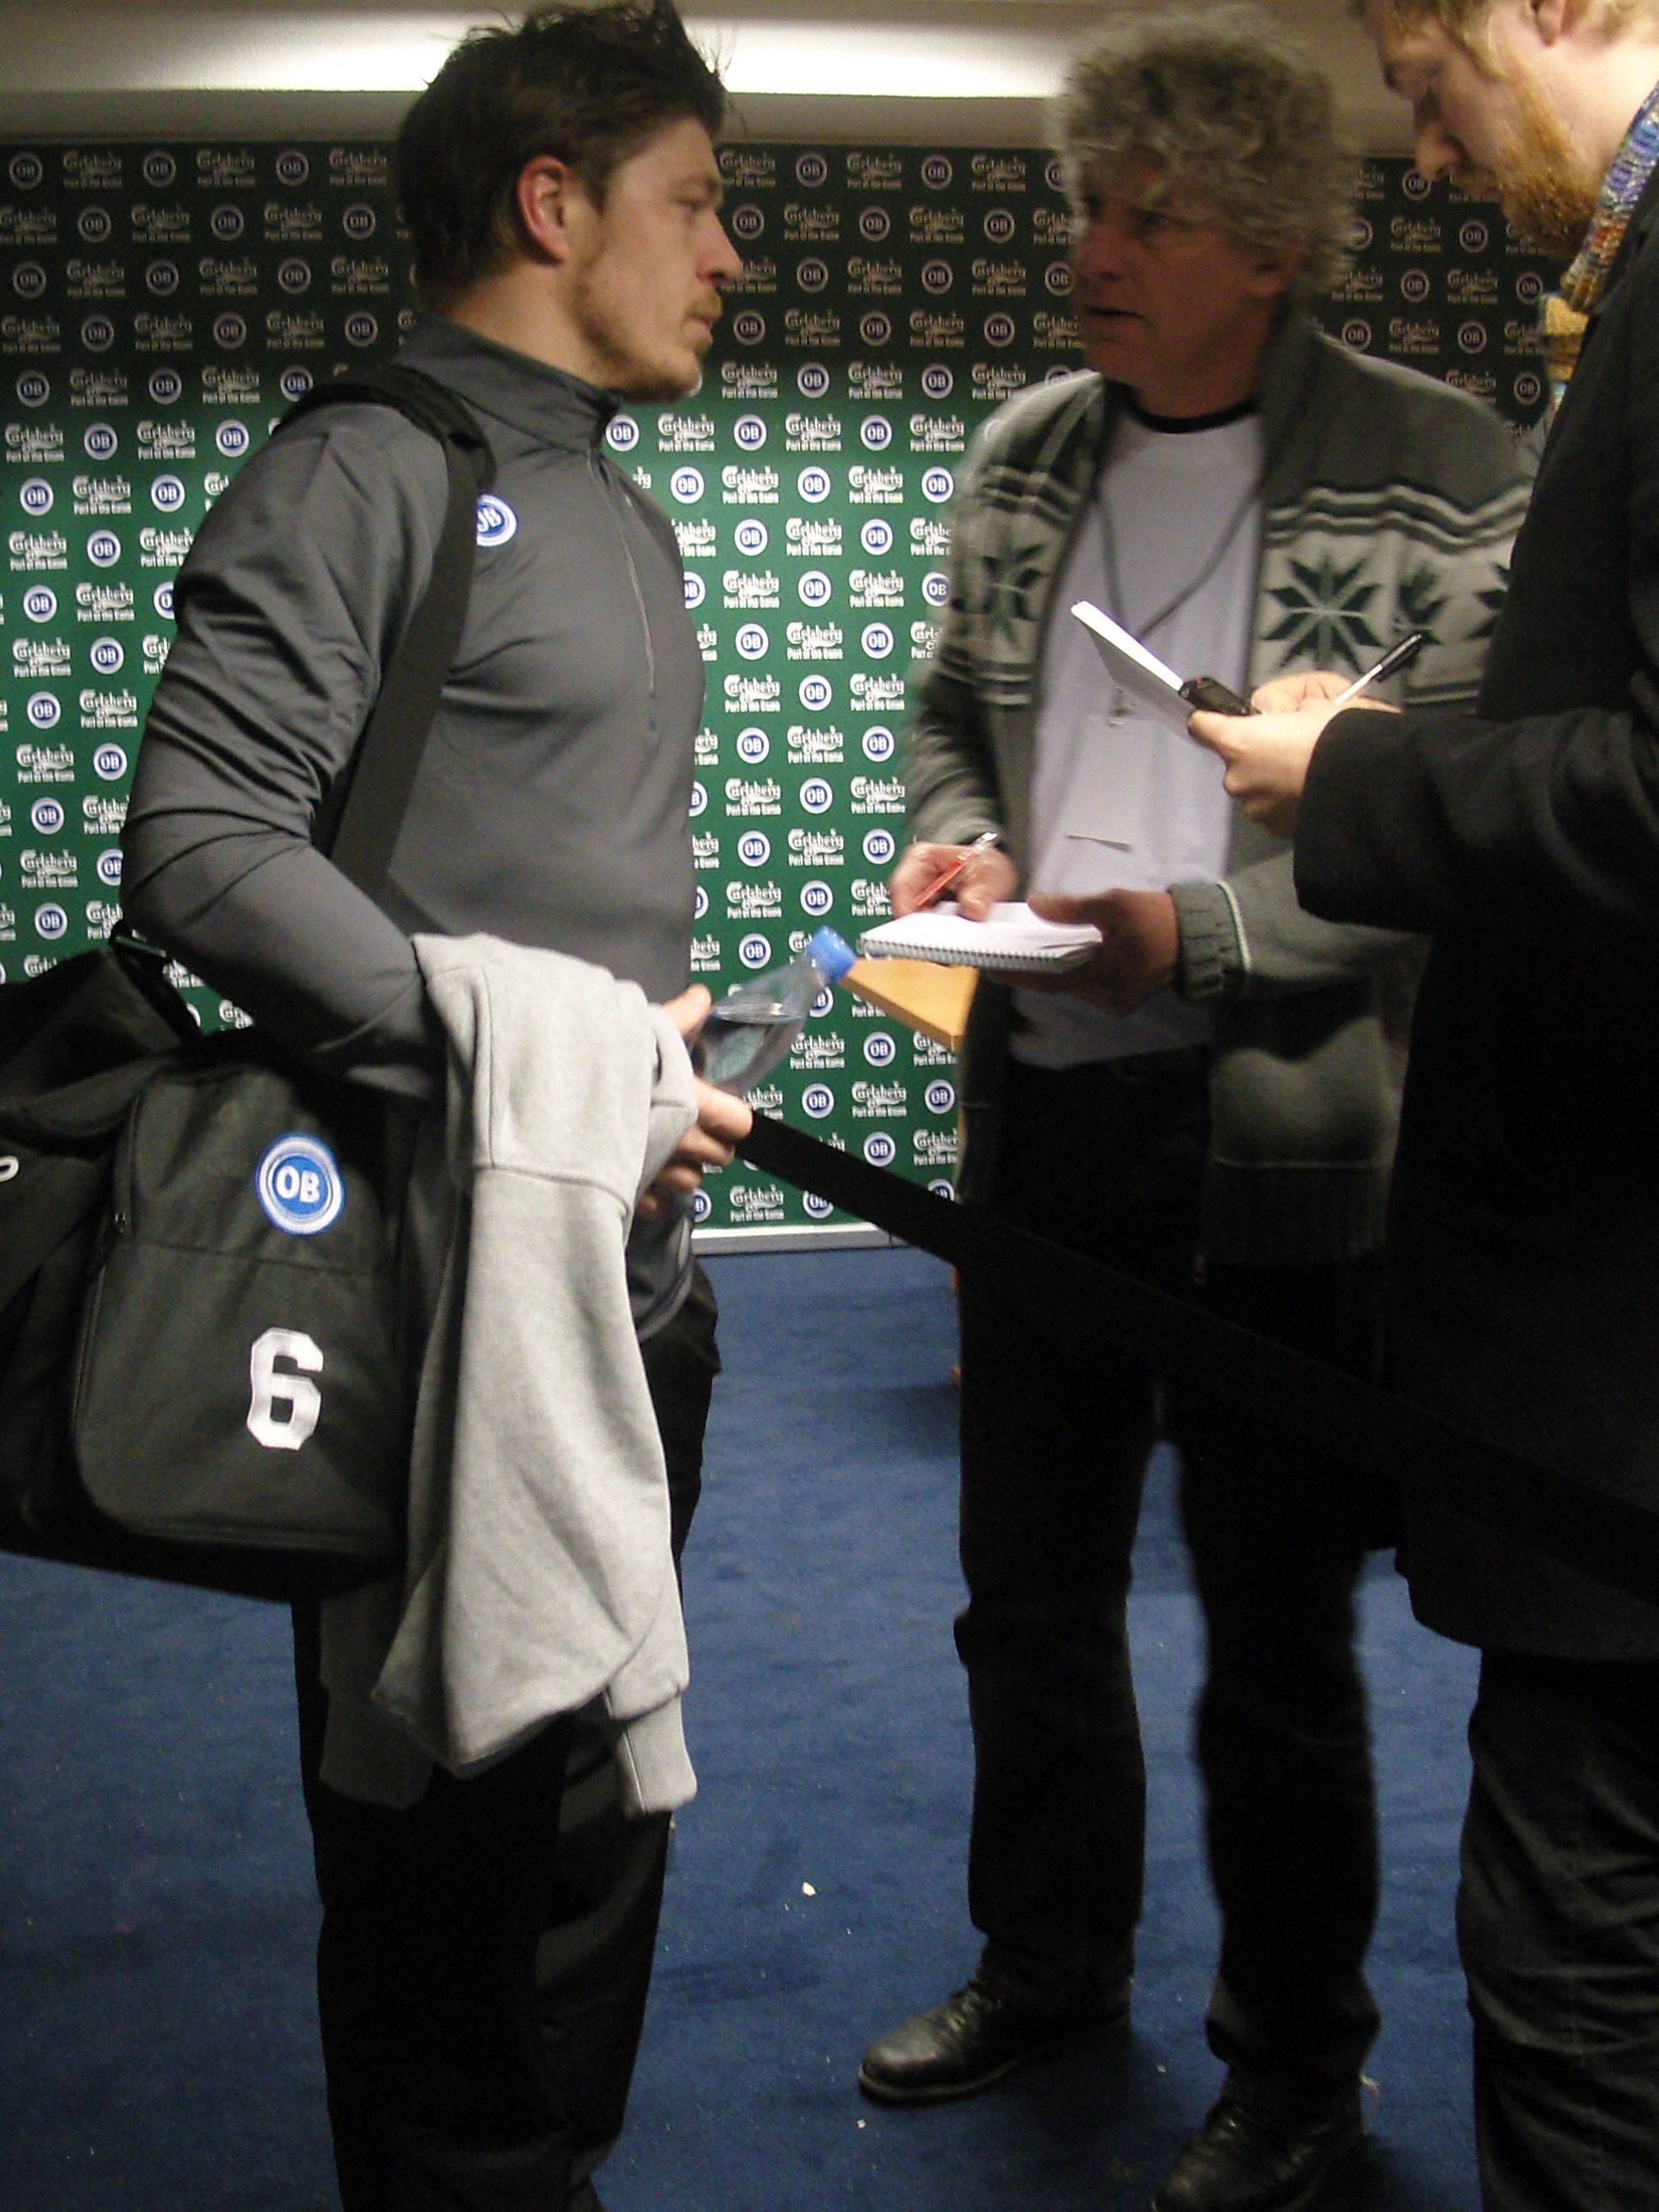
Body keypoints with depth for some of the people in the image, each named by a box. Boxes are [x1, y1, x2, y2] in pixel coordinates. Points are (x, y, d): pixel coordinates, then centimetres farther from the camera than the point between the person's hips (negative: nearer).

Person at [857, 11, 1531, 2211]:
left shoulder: (1439, 476, -11)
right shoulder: (1023, 457, 7)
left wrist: (1188, 930, -22)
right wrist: (958, 839, -2)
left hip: (1275, 1143, -6)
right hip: (1038, 1107, 6)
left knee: (1278, 1643, 8)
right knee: (1028, 1588, 19)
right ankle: (1050, 1966, 41)